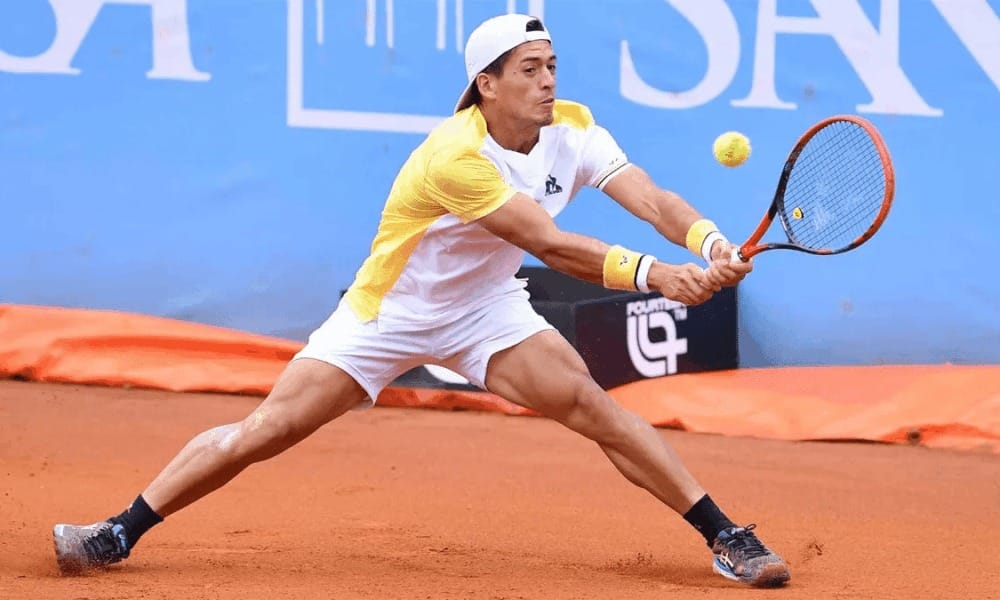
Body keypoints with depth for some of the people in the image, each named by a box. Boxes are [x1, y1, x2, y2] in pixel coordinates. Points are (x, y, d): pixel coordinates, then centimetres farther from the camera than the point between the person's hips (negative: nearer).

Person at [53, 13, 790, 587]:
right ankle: (121, 533, 3)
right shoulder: (456, 156, -32)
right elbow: (549, 244, -36)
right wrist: (653, 275, -43)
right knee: (265, 429, -7)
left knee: (593, 406, -15)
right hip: (390, 311, -4)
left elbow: (653, 199, -23)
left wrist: (713, 246, -43)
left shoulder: (572, 131, -13)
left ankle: (725, 537, -9)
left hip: (486, 310, 4)